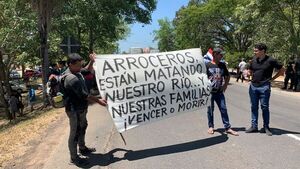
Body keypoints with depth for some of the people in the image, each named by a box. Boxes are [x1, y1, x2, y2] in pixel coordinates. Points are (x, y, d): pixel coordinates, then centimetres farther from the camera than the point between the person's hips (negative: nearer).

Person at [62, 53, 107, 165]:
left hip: (80, 108, 11)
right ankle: (74, 158, 15)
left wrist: (91, 62, 4)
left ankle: (82, 148, 44)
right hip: (75, 110, -11)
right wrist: (98, 100, -18)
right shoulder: (72, 79, -28)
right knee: (75, 133, 1)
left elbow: (86, 71, 21)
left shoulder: (76, 72, 1)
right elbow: (84, 95, -26)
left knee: (82, 128, 25)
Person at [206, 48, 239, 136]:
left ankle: (228, 128, 11)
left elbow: (227, 76, 18)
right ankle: (211, 126, 23)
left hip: (219, 92, 3)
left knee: (223, 109, 4)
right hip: (209, 92, -3)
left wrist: (225, 85, 8)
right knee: (210, 109, 8)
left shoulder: (222, 65, 6)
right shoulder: (207, 65, -7)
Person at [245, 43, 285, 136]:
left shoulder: (270, 60, -8)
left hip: (264, 87, -5)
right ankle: (254, 126, 17)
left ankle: (266, 127, 13)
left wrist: (272, 78, -1)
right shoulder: (254, 60, 5)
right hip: (253, 86, 5)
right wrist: (253, 76, 5)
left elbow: (282, 70, 2)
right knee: (254, 107, 9)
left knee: (264, 107, 2)